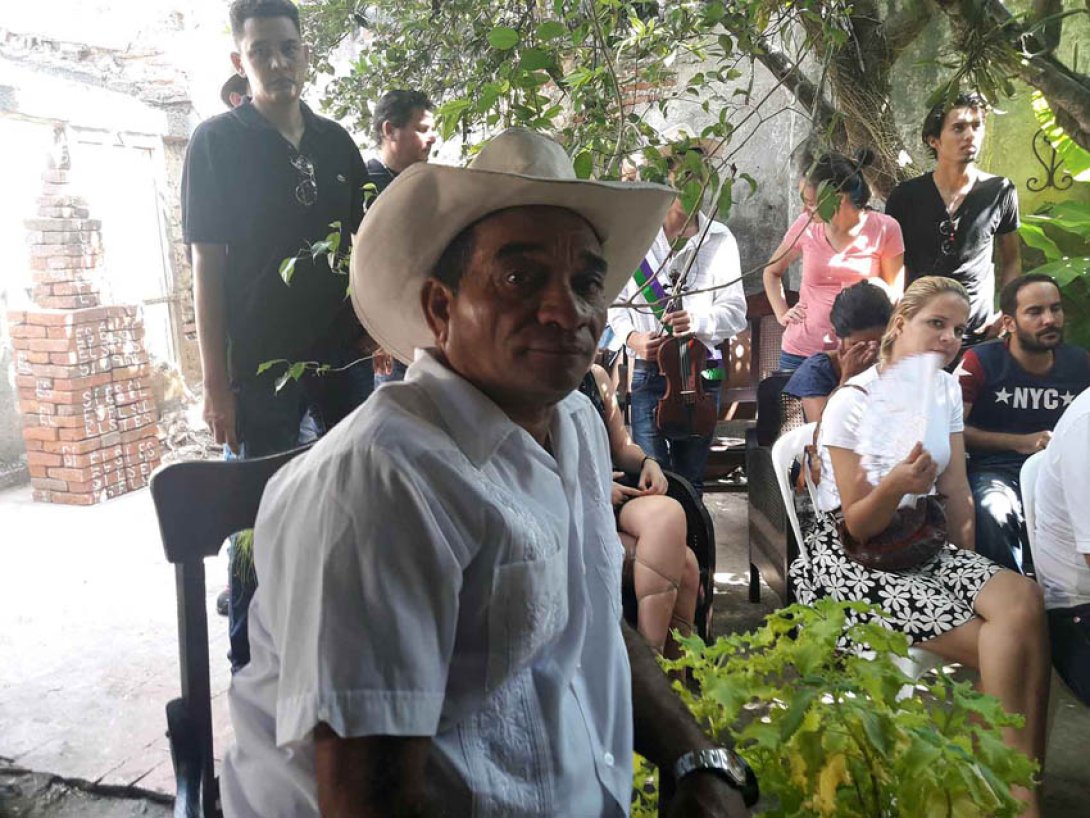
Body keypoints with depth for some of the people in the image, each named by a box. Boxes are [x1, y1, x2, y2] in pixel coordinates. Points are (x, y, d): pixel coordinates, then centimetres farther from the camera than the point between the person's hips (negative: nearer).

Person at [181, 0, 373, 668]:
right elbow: (207, 264, -6)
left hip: (342, 355, 5)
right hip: (260, 363, -4)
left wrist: (374, 327, 7)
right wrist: (216, 382, -11)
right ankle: (251, 664, 20)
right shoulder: (217, 141, -2)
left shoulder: (336, 142, 10)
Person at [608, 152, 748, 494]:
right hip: (647, 369, -1)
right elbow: (614, 300, 6)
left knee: (691, 479, 13)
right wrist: (631, 336, -12)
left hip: (701, 370, 1)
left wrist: (697, 321, -22)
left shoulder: (719, 239, 2)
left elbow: (735, 310, -3)